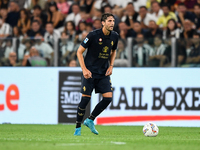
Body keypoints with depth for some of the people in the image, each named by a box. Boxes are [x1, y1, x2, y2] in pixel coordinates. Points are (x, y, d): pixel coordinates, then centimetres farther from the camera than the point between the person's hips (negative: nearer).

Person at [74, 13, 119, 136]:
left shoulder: (114, 36, 2)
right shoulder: (93, 35, -14)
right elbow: (79, 51, -7)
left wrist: (111, 66, 6)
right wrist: (84, 69, -15)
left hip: (104, 73, 5)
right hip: (90, 72, -5)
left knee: (108, 97, -7)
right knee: (86, 98, -8)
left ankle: (90, 120, 11)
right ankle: (78, 127, 6)